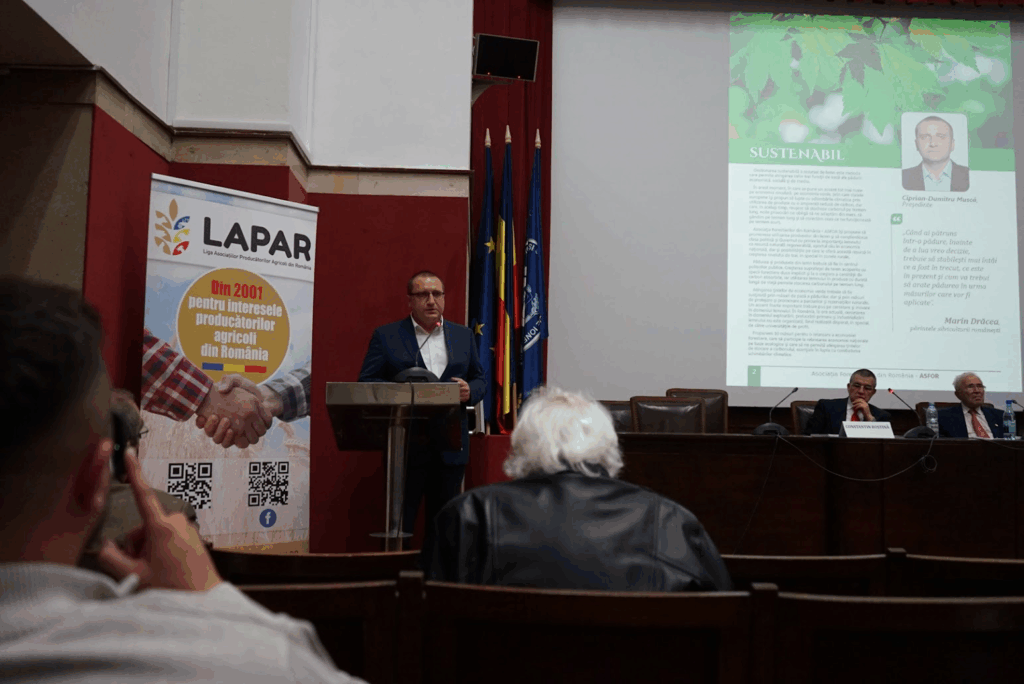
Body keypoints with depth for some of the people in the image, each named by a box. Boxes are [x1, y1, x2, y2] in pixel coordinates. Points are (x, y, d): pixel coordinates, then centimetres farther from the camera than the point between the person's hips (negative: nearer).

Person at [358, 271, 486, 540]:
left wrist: (469, 391, -6)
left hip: (451, 447, 3)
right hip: (406, 446, -3)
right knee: (399, 521, 1)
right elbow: (366, 383, 0)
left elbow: (480, 379, 17)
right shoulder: (385, 336, 4)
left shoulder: (464, 335, 14)